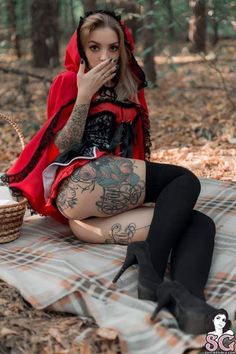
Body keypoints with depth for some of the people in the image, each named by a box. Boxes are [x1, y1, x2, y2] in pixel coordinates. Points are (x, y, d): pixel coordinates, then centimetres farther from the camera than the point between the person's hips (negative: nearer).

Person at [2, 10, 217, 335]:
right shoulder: (68, 82, 9)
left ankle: (188, 302, -47)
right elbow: (63, 148, -1)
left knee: (200, 224, -22)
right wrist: (84, 97, -9)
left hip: (120, 194, 5)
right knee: (184, 181, -22)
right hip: (76, 188, -5)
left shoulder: (130, 89, 24)